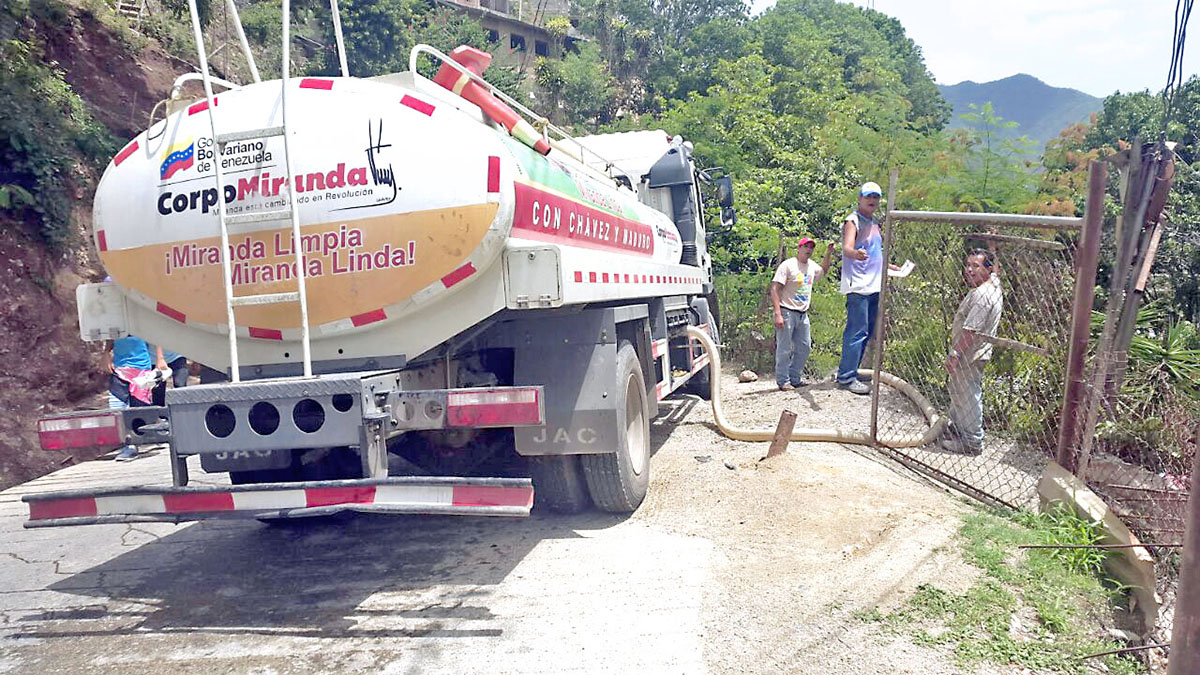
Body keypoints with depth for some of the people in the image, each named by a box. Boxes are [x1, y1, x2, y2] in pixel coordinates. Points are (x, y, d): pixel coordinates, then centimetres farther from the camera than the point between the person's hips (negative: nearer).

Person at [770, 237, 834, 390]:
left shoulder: (811, 265, 12)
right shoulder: (788, 265, -10)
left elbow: (823, 271, 38)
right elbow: (774, 289, -16)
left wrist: (828, 254, 20)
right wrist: (777, 314, -24)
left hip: (803, 314, 8)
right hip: (787, 313, -8)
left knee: (805, 347, 12)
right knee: (784, 349, -4)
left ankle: (795, 377, 25)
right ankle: (783, 381, 6)